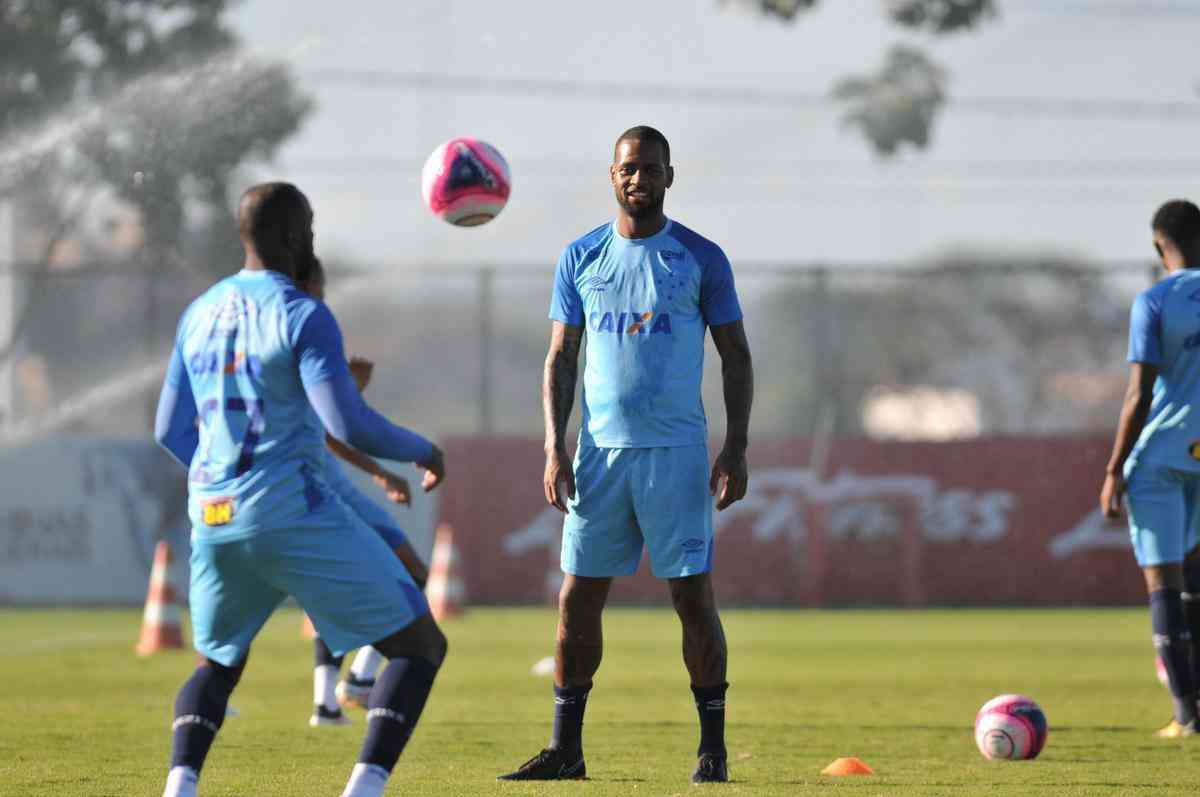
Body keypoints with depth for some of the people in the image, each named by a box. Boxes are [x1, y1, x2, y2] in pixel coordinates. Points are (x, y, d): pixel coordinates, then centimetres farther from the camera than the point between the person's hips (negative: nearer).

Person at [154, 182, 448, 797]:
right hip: (294, 516, -7)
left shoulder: (199, 315, 13)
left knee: (220, 665, 28)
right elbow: (349, 425, -18)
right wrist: (420, 449, 1)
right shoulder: (303, 317, -9)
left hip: (214, 518, 7)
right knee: (421, 646, 4)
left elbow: (170, 432, 19)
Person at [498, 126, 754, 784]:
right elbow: (560, 359, 11)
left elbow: (735, 356, 5)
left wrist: (736, 448, -4)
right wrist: (554, 448, 1)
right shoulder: (580, 259, 9)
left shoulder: (701, 259, 3)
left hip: (678, 452, -2)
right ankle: (566, 748, 8)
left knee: (694, 597, -4)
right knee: (577, 598, 1)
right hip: (599, 451, 2)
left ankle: (713, 747, 4)